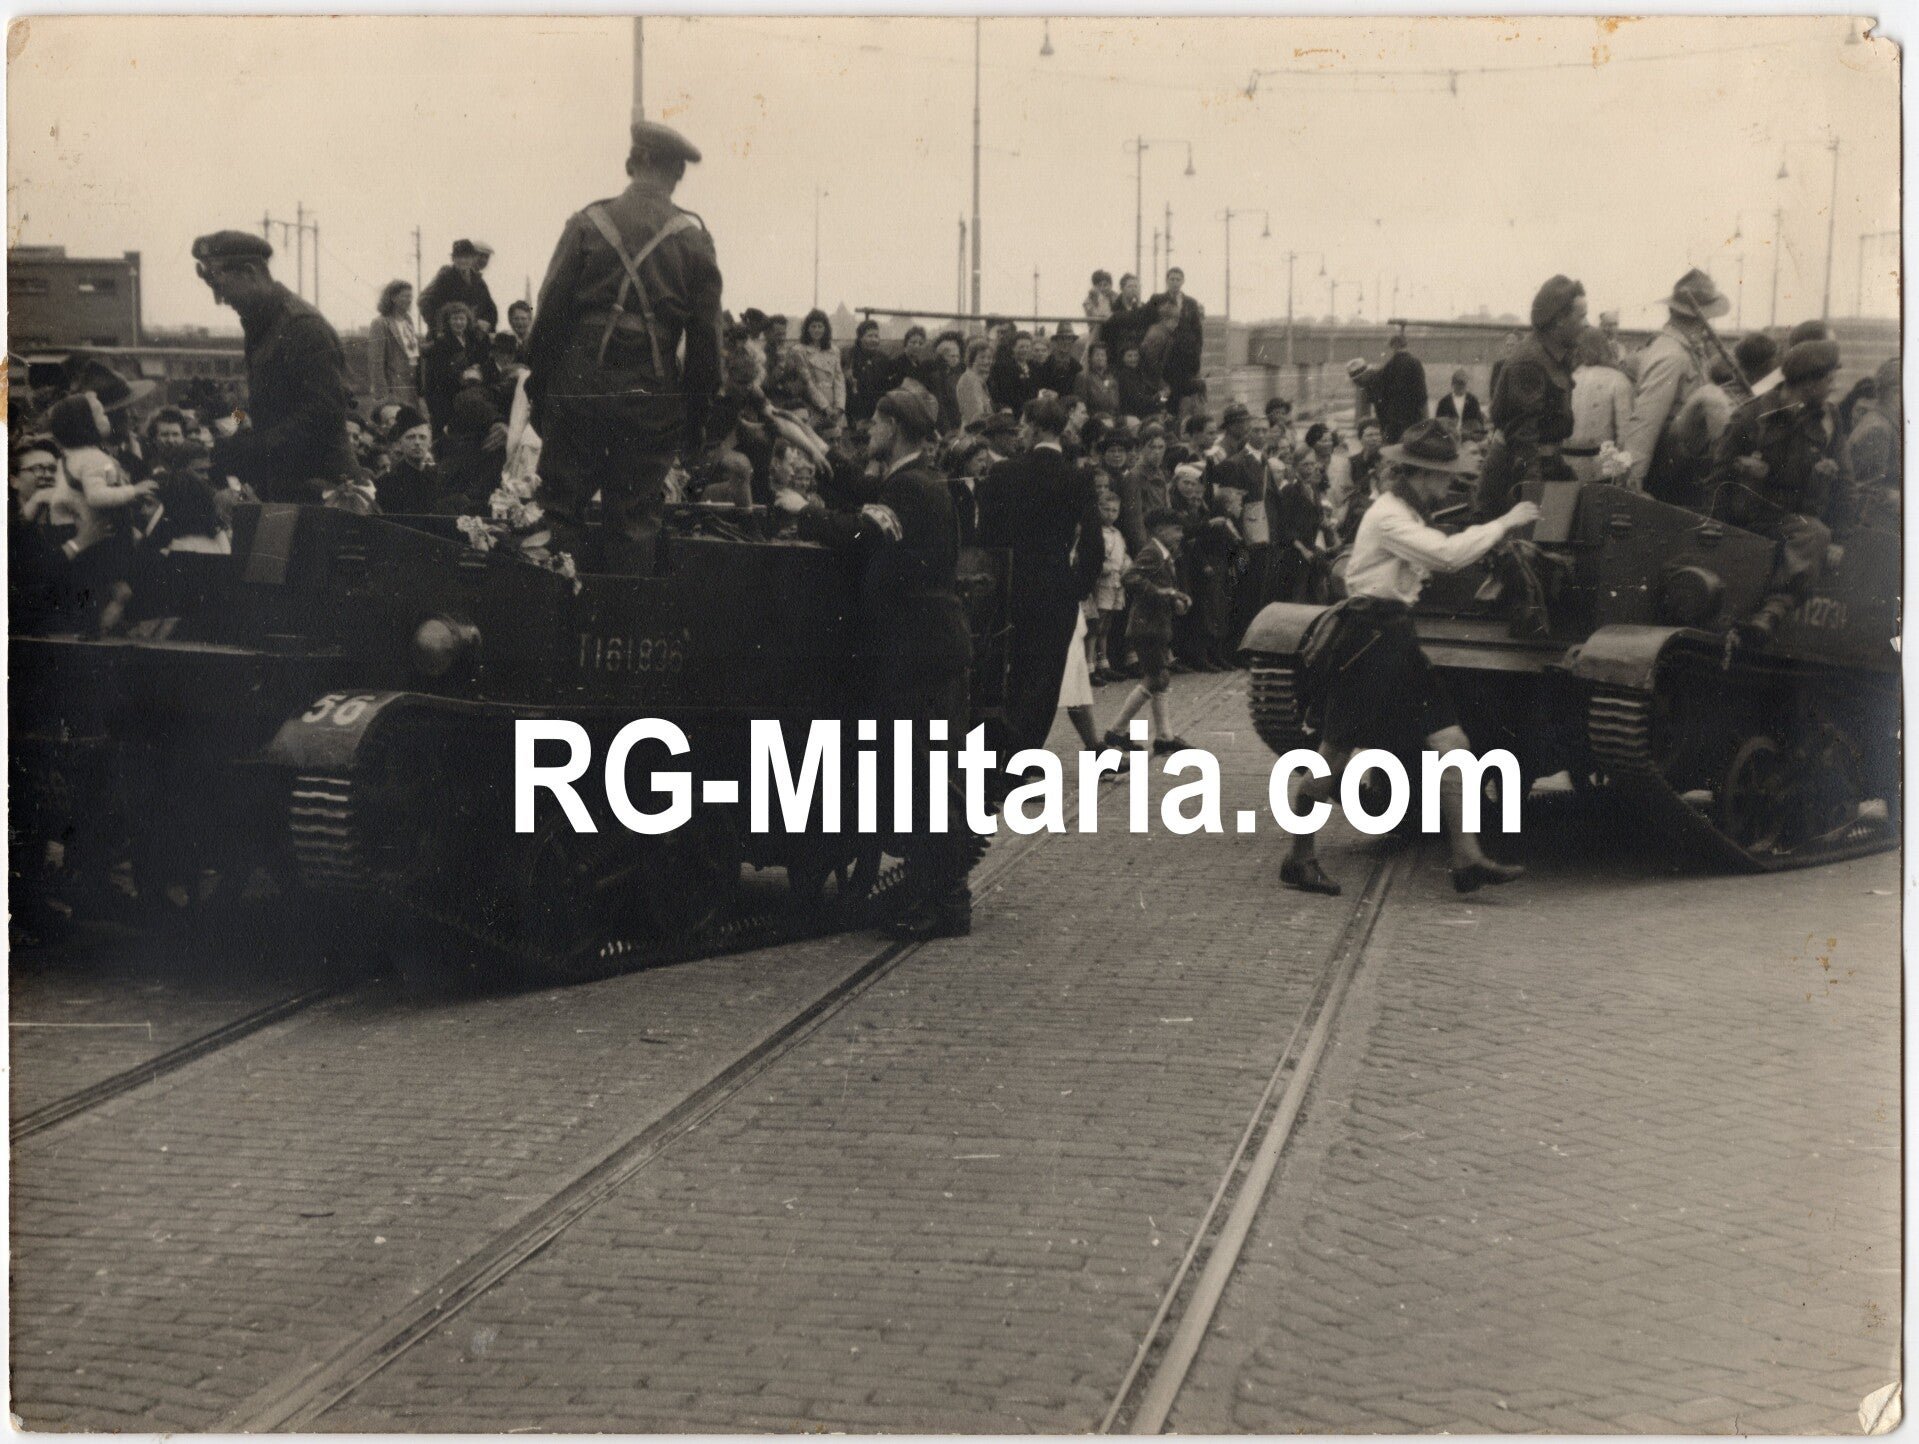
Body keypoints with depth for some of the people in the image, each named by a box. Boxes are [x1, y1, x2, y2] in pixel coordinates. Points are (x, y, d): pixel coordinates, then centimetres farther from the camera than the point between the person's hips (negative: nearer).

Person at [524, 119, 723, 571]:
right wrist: (697, 415, 7)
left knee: (558, 511, 7)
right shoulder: (694, 240, 1)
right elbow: (706, 337, 1)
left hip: (579, 384, 0)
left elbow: (549, 313, -1)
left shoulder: (588, 224, 0)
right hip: (652, 397, 1)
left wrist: (537, 386, 6)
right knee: (635, 524, 6)